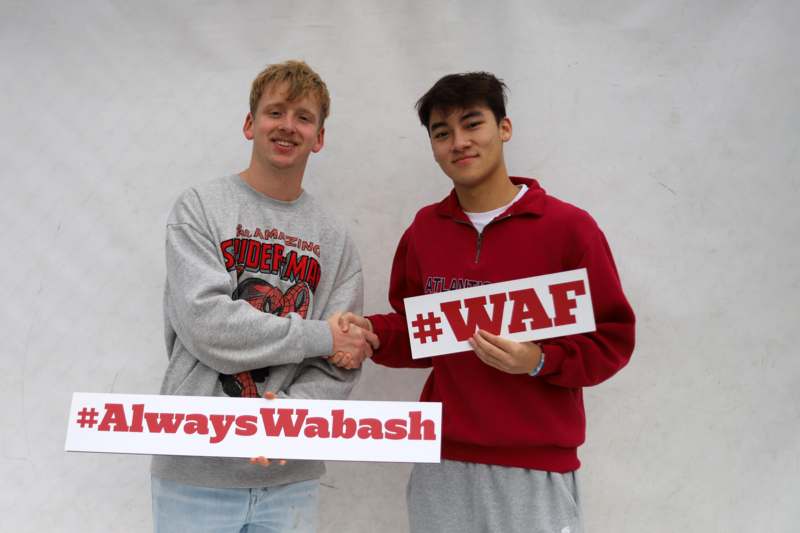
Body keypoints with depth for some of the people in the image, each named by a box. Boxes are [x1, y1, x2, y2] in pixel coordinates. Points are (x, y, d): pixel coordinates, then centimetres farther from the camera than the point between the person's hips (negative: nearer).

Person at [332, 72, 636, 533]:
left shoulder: (569, 227, -8)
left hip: (536, 468, -3)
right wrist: (372, 334, -6)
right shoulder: (423, 230, 5)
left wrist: (540, 361, -21)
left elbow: (613, 339, -6)